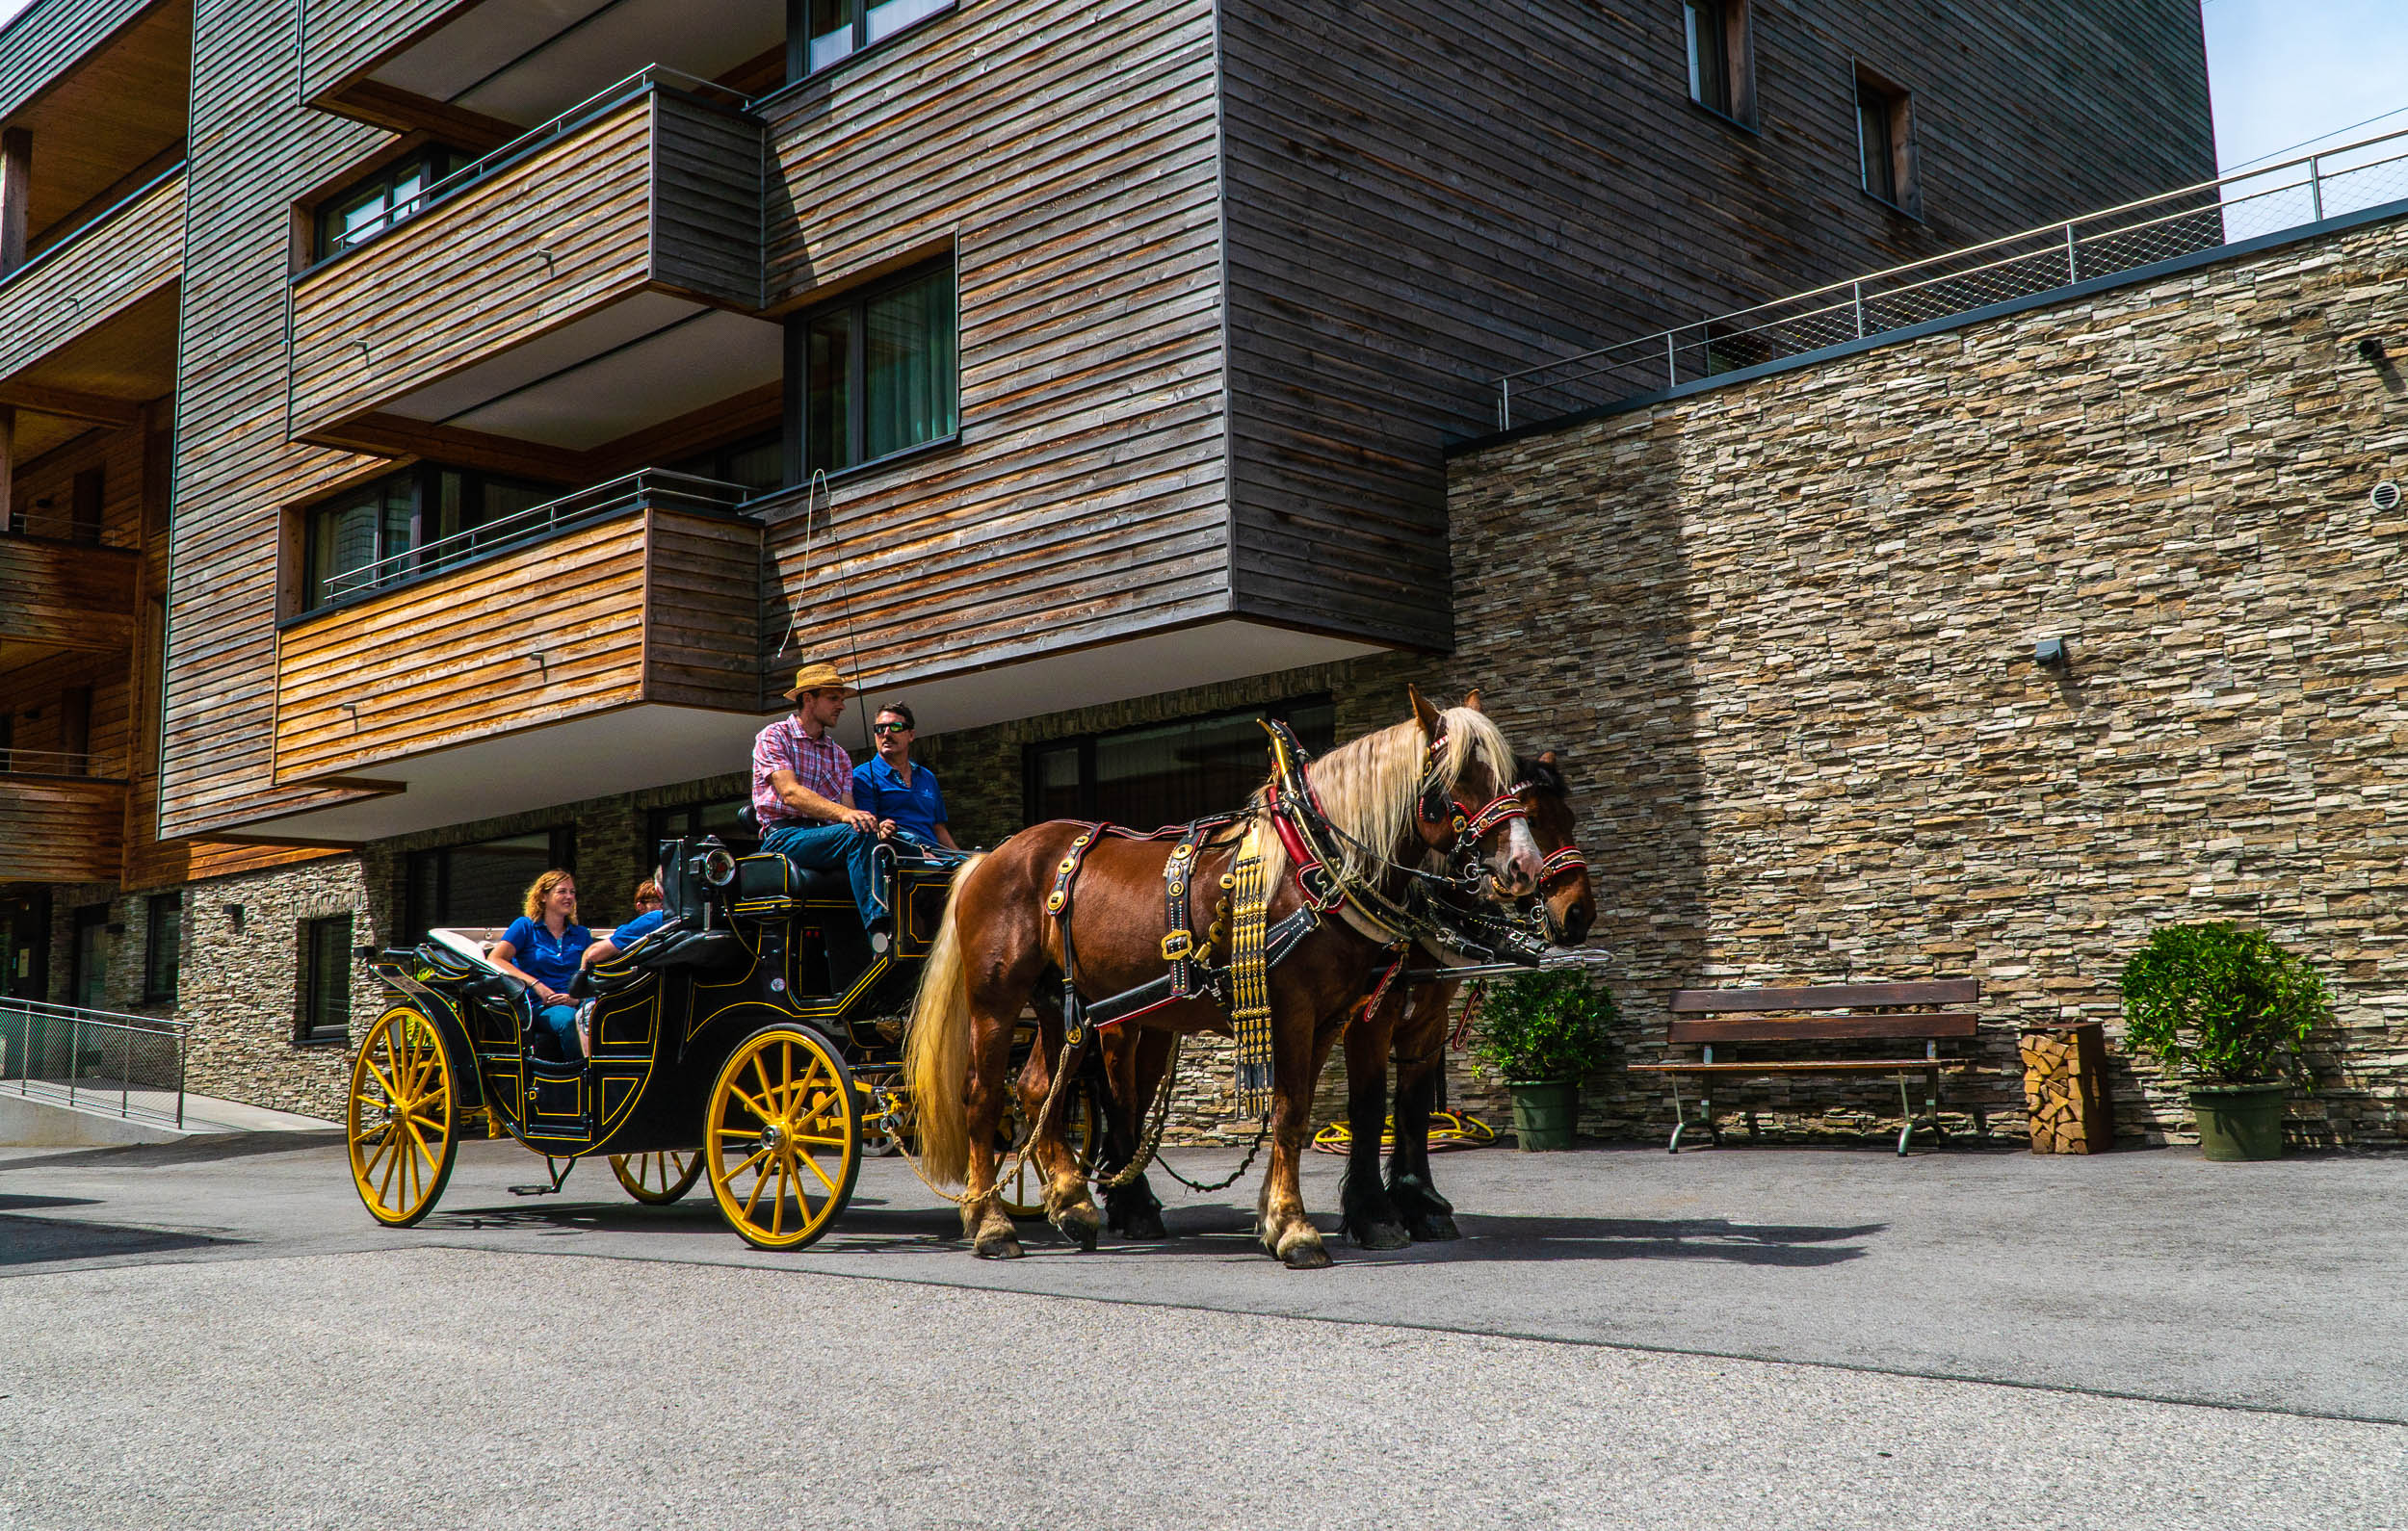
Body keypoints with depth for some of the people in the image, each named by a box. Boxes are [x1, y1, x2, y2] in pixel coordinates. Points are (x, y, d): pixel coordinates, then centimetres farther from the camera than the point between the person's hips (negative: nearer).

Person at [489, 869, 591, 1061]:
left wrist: (576, 998, -9)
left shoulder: (582, 934, 23)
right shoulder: (525, 926, 13)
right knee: (568, 1019, -39)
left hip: (574, 1004, 2)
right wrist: (535, 984, -11)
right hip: (537, 1006, -2)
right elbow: (495, 960, -1)